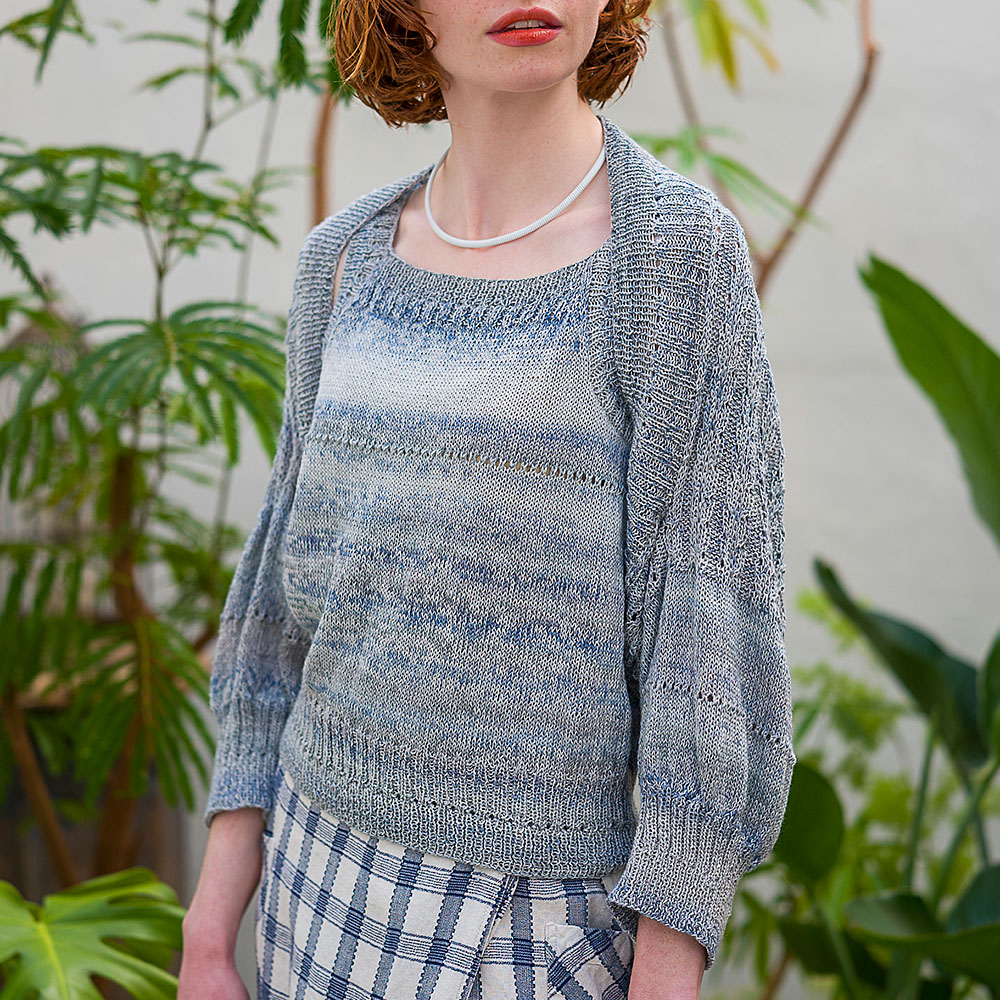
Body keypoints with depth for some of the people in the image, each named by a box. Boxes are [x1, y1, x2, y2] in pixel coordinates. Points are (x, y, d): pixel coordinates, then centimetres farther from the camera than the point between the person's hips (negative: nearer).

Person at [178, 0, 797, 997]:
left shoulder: (677, 249, -11)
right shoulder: (347, 255, 3)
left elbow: (710, 623, -14)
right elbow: (293, 594, 7)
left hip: (548, 916, -5)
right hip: (330, 873, 5)